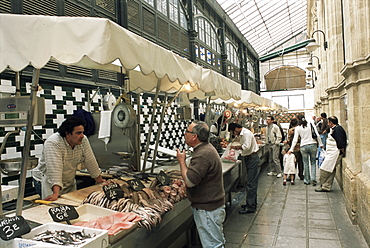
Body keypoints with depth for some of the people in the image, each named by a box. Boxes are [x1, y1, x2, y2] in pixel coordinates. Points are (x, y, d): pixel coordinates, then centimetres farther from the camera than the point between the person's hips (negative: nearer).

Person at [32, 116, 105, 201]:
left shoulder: (83, 140, -10)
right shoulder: (53, 143, -26)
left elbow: (91, 162, -2)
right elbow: (54, 169, -35)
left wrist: (99, 180, 6)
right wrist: (56, 193, -43)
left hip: (69, 183, 5)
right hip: (48, 182, -5)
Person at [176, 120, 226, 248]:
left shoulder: (203, 155, -27)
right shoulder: (206, 148, 9)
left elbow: (189, 181, -28)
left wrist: (181, 161, -17)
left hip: (207, 209, -11)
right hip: (213, 204, 11)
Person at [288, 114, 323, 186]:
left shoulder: (297, 128, -2)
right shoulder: (311, 125, 1)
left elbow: (295, 139, -2)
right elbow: (317, 135, -1)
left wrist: (291, 149, 3)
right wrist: (320, 144, 8)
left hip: (303, 146, -1)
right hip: (313, 145, 1)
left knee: (306, 164, 9)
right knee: (313, 162, 11)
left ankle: (307, 180, 16)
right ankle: (313, 178, -1)